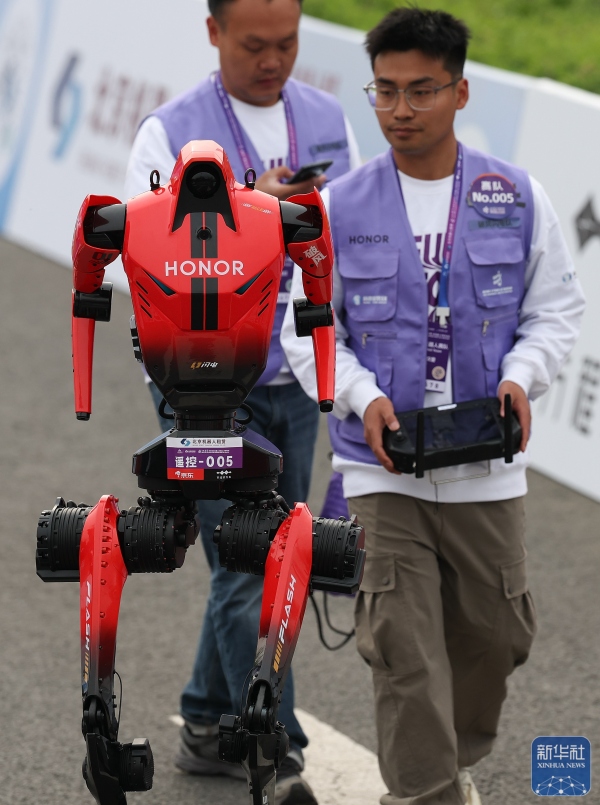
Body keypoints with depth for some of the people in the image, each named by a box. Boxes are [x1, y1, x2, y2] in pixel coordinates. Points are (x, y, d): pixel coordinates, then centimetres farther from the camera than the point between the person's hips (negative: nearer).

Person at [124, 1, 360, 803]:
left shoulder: (329, 121, 6)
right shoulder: (170, 135, -9)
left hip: (294, 377, 5)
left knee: (259, 563, 13)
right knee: (249, 571, -9)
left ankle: (208, 731, 28)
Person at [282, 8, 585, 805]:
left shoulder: (517, 199, 0)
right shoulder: (340, 207, -2)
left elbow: (557, 309, 8)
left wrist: (520, 379, -10)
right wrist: (362, 397, -14)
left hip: (487, 467, 2)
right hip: (382, 468, -2)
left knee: (493, 633, 13)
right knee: (405, 652, -8)